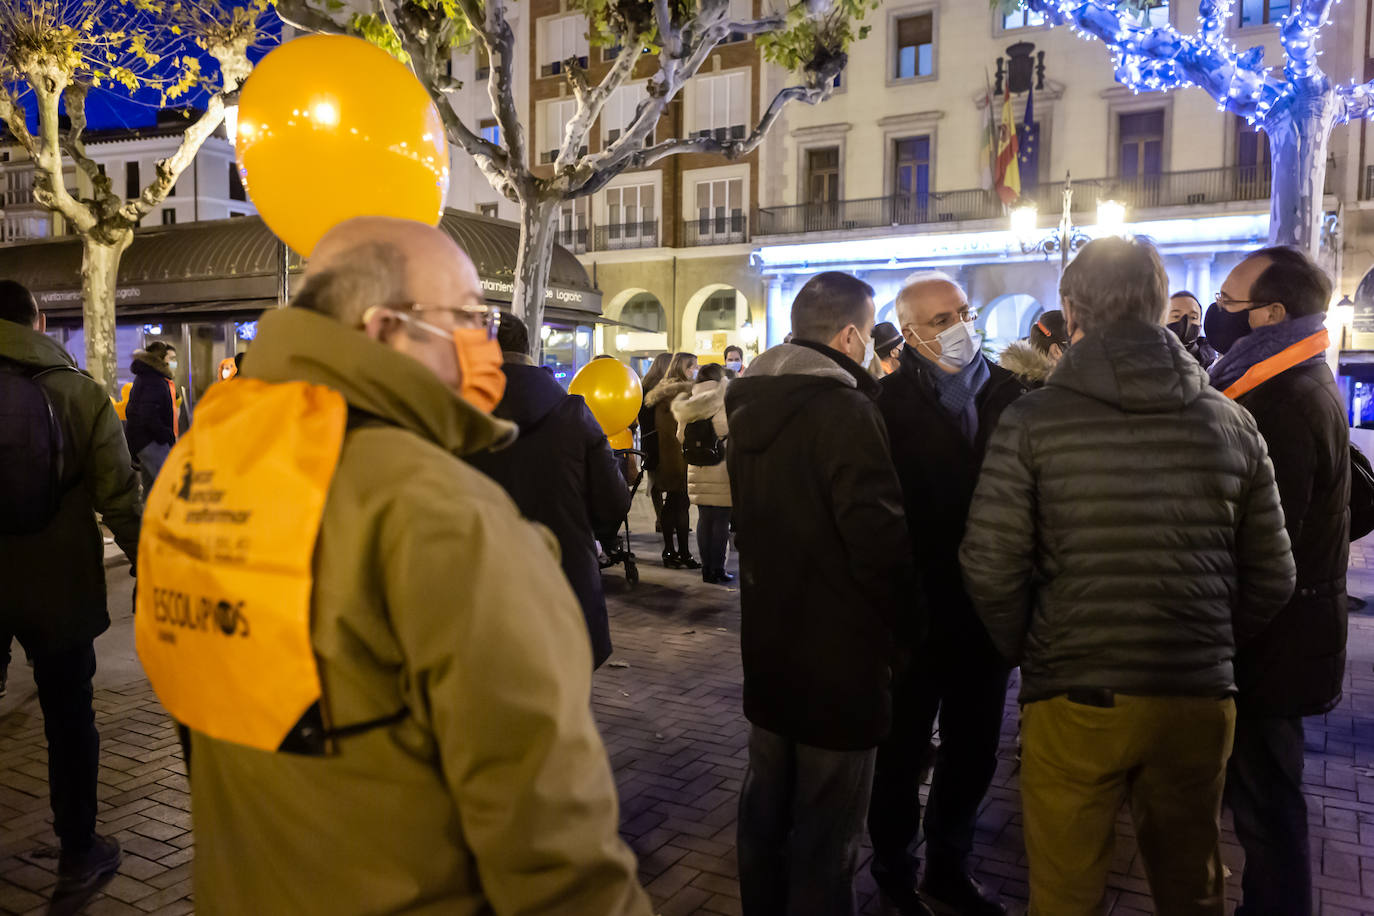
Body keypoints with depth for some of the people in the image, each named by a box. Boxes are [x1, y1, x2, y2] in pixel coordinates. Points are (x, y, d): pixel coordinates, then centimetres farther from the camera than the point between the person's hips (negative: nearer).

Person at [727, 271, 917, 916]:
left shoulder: (748, 404, 6)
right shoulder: (845, 410, -20)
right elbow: (880, 540, -23)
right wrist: (904, 623, -8)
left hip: (766, 641, 8)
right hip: (838, 650, -8)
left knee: (766, 799, 21)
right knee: (826, 827, 5)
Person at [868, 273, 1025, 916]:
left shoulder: (1008, 393, 1)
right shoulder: (890, 403, -12)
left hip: (988, 608, 5)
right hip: (919, 613, -4)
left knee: (973, 753, 18)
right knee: (904, 753, 14)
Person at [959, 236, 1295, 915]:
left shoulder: (1033, 420, -9)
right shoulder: (1232, 424, 2)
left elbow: (990, 567, -12)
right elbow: (1271, 579, 5)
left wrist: (1028, 653, 5)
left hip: (1073, 702, -3)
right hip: (1199, 700, 4)